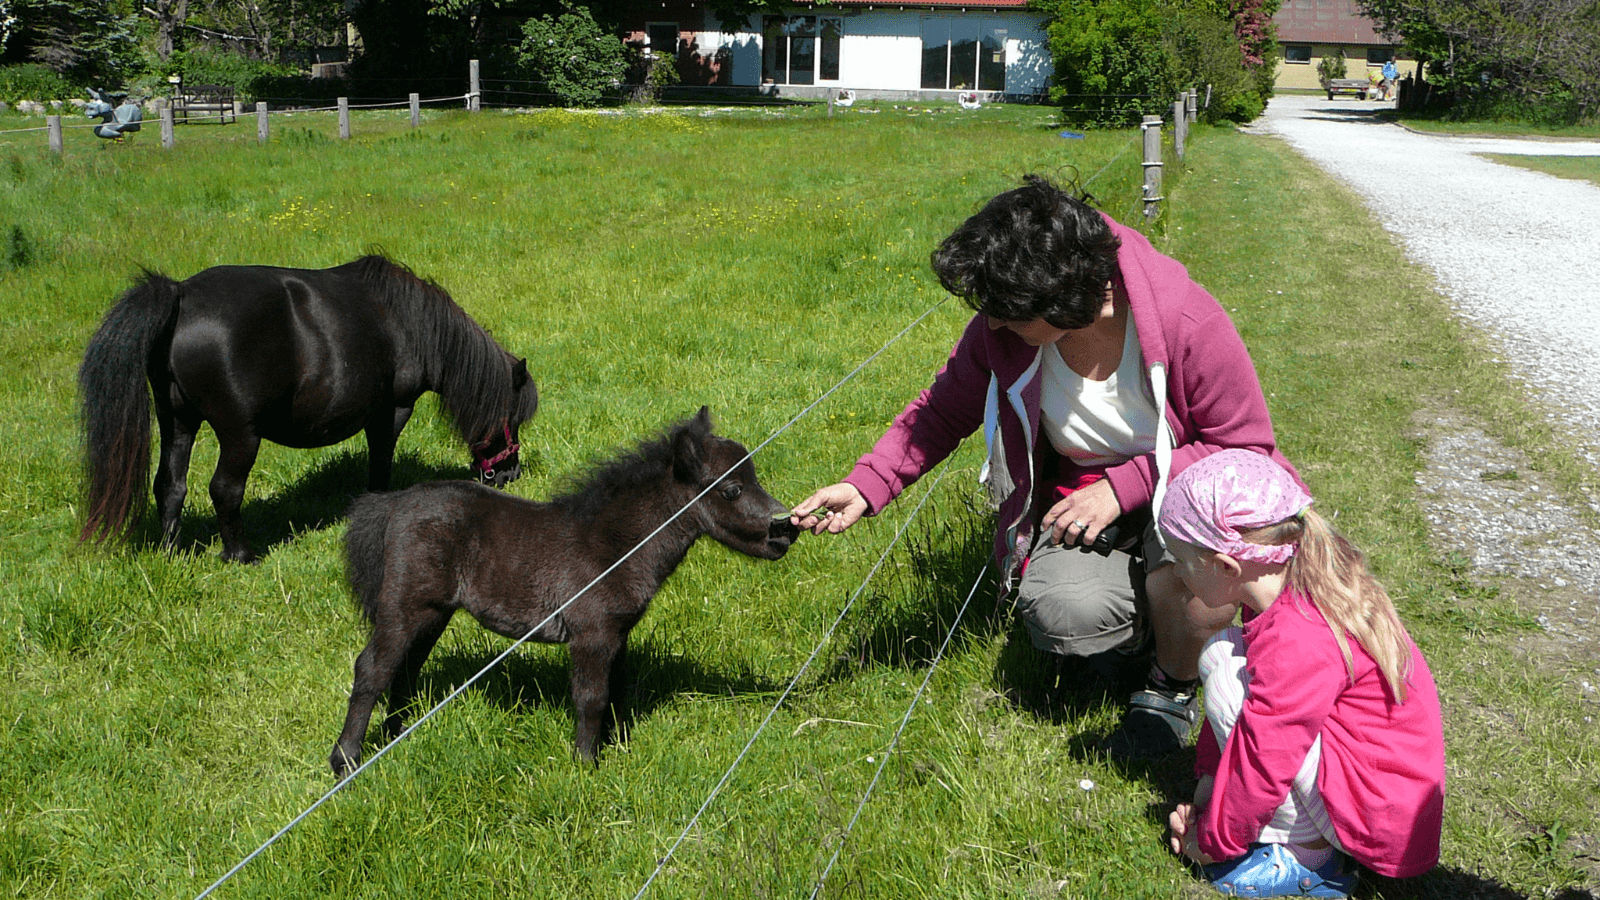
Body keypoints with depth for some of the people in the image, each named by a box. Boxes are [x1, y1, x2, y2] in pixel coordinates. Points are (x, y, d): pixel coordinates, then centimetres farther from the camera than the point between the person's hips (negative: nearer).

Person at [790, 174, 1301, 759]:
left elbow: (1246, 447, -16)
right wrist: (865, 487, -14)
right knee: (1060, 612, -29)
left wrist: (1124, 486, -24)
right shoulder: (1001, 333, -16)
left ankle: (1173, 687, -1)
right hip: (1078, 493, 3)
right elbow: (944, 409, 1)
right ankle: (1142, 618, 10)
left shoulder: (1187, 322, -26)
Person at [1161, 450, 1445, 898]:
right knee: (1221, 652, 7)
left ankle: (1302, 857, -7)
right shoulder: (1288, 599, 2)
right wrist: (1207, 785, 12)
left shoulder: (1296, 644, -27)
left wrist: (1212, 841, -8)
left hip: (1384, 822, -10)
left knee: (1229, 676, -19)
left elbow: (1262, 759, -22)